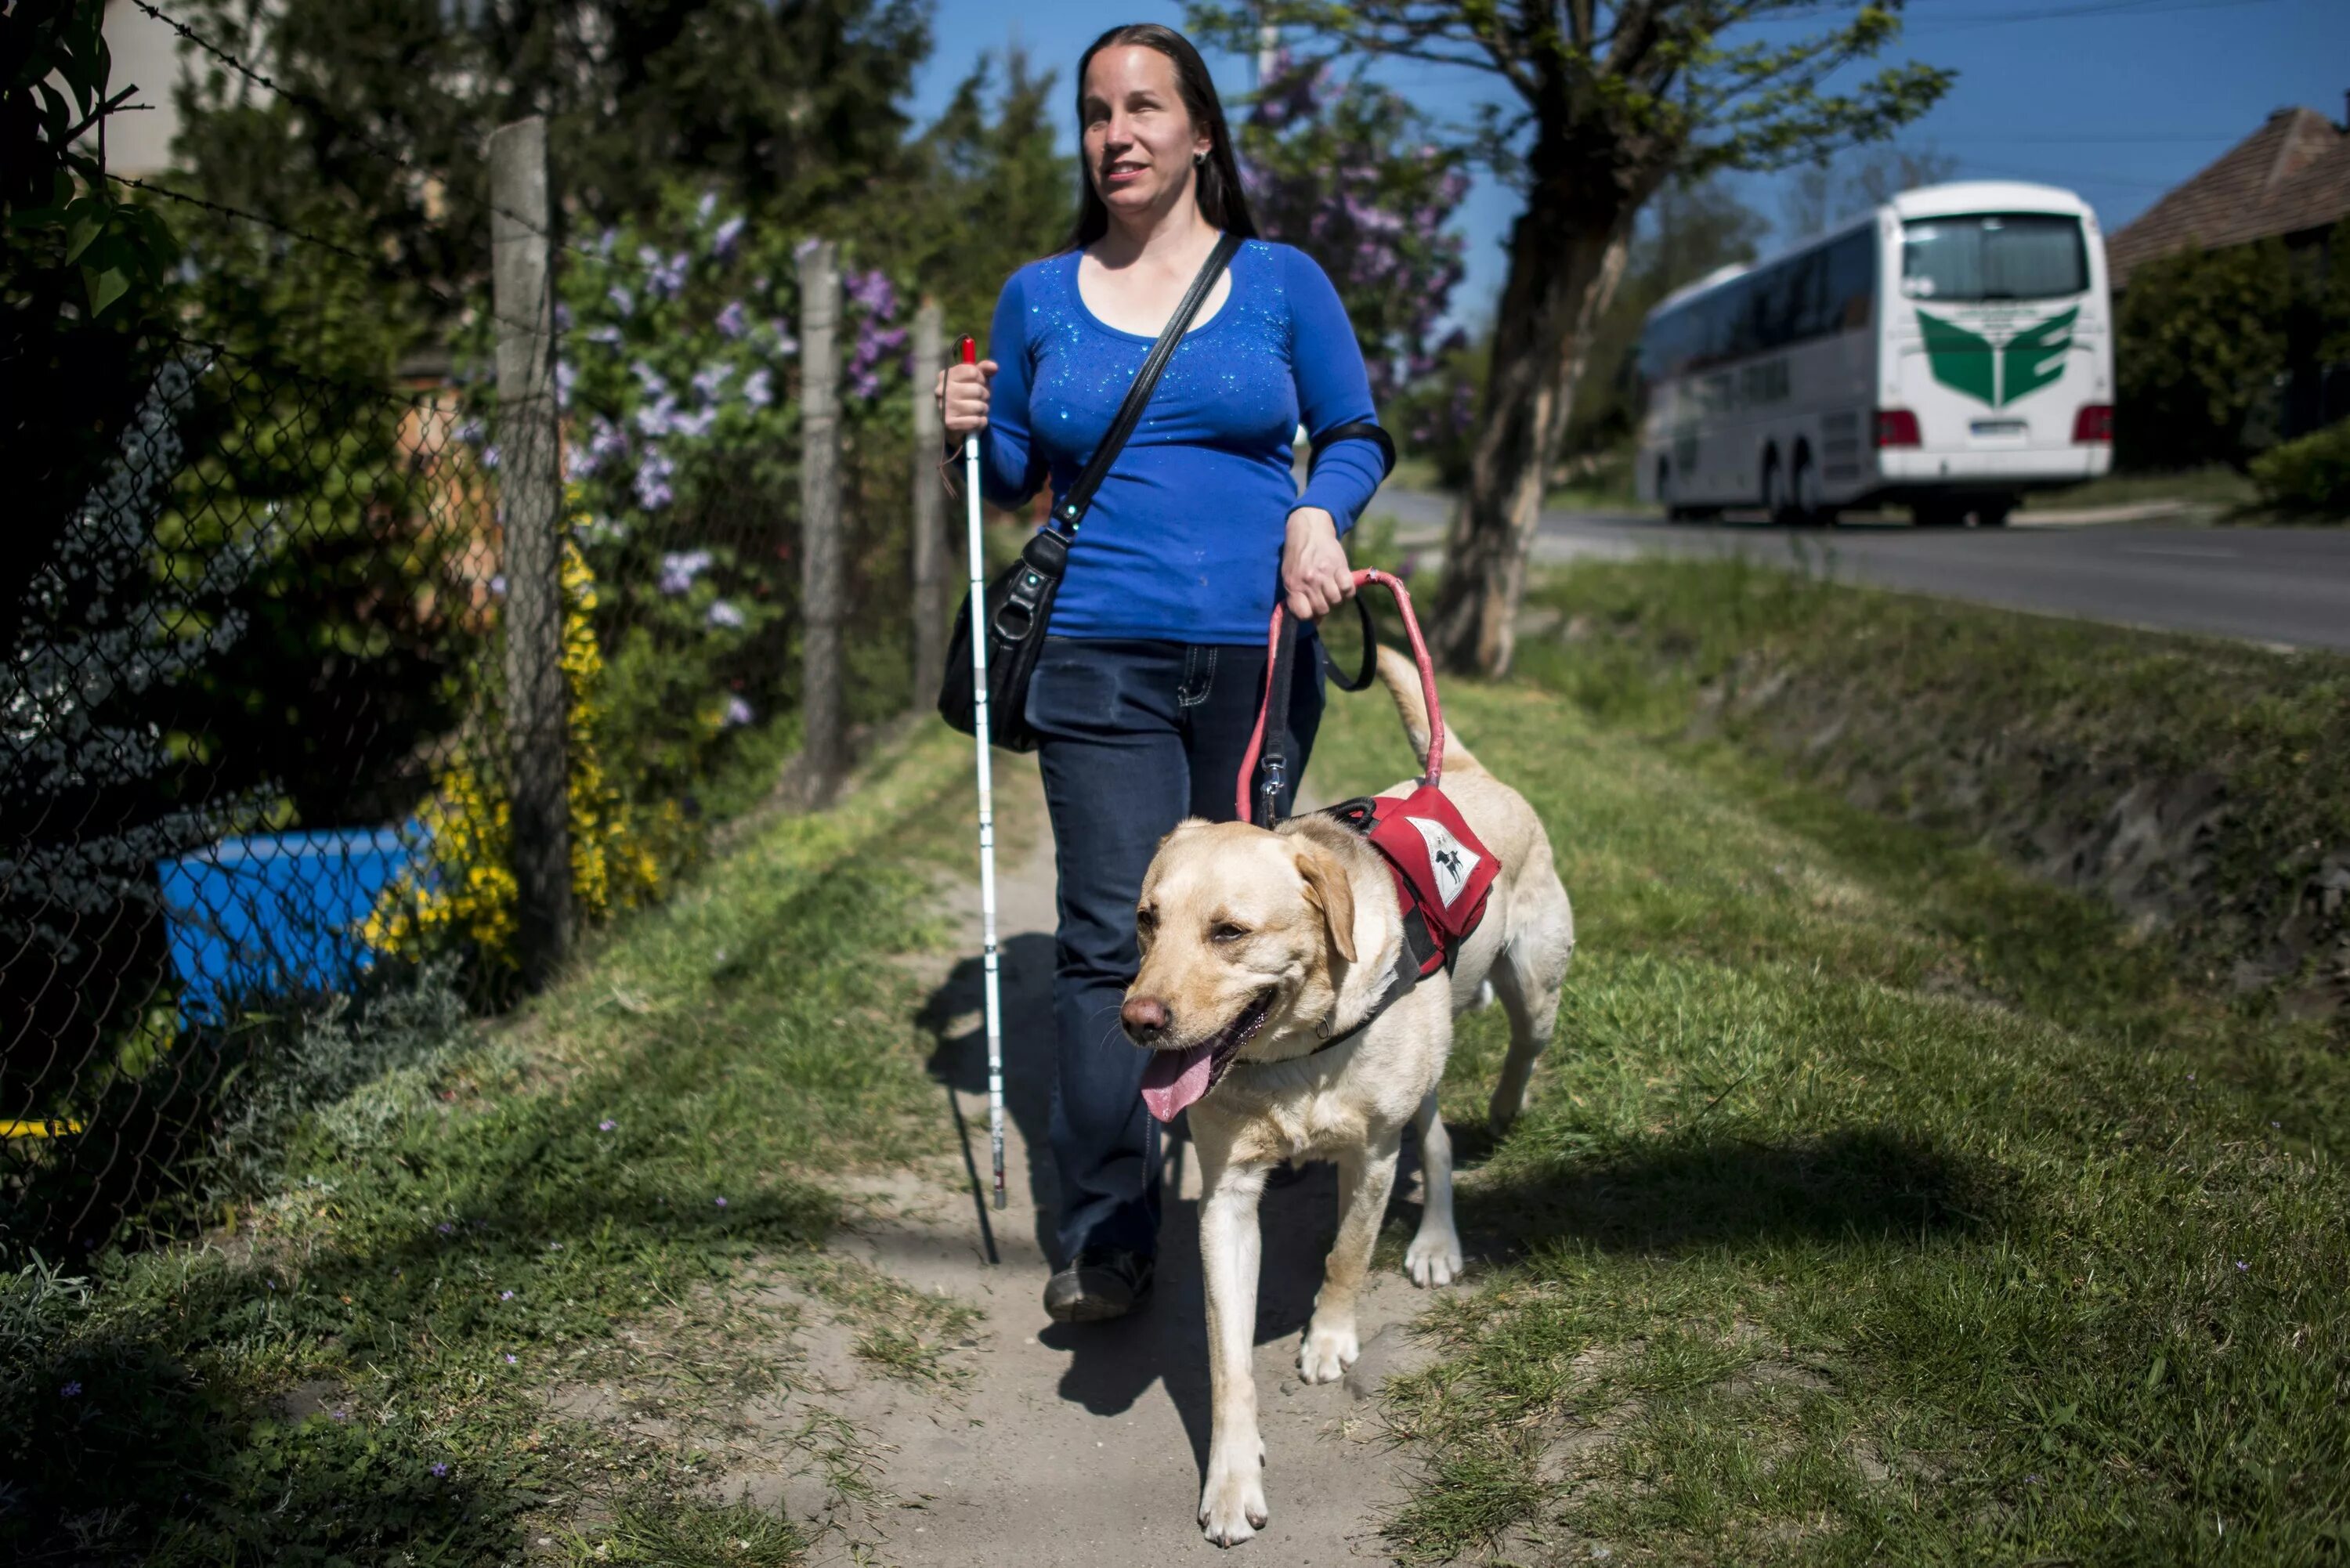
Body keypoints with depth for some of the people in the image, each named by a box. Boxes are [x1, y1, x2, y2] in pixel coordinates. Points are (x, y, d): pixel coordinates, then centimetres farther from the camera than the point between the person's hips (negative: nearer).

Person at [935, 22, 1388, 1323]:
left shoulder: (1281, 284, 6)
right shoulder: (1039, 297, 10)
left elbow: (1355, 435, 10)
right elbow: (1016, 478, 19)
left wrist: (1319, 519, -10)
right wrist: (970, 434, -3)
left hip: (1256, 656, 0)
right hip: (1099, 662, 0)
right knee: (1108, 938, -5)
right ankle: (1104, 1239, 0)